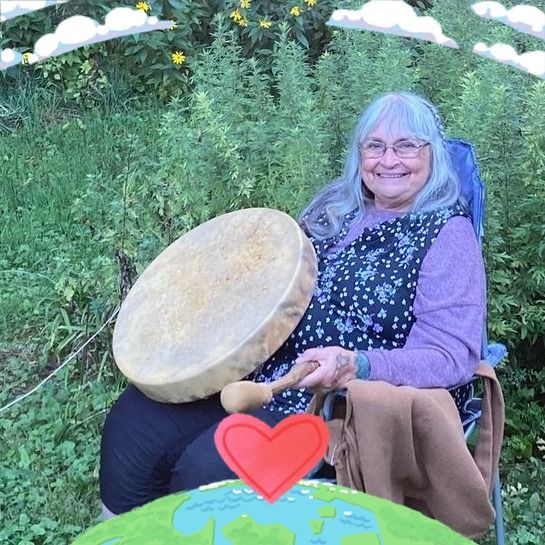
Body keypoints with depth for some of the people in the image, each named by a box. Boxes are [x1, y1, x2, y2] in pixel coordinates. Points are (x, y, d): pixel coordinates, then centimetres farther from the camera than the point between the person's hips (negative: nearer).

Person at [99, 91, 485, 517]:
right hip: (262, 375, 7)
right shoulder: (333, 210, 13)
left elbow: (451, 358, -16)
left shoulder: (448, 233, -6)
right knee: (134, 421, -8)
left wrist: (357, 366, -32)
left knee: (207, 468, -25)